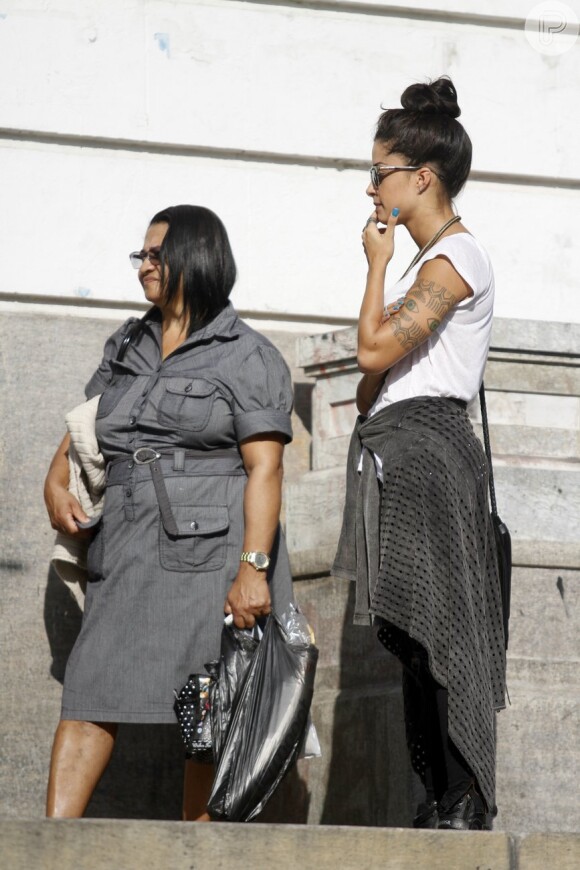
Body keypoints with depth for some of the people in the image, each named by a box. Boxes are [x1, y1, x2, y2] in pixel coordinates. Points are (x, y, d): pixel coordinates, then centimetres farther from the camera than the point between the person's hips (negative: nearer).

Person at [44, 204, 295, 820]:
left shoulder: (246, 357, -1)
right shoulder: (126, 347, 19)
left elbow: (265, 469, -8)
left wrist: (254, 567, -18)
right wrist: (56, 483, 5)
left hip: (211, 551, -6)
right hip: (129, 552, 6)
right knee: (90, 690, -6)